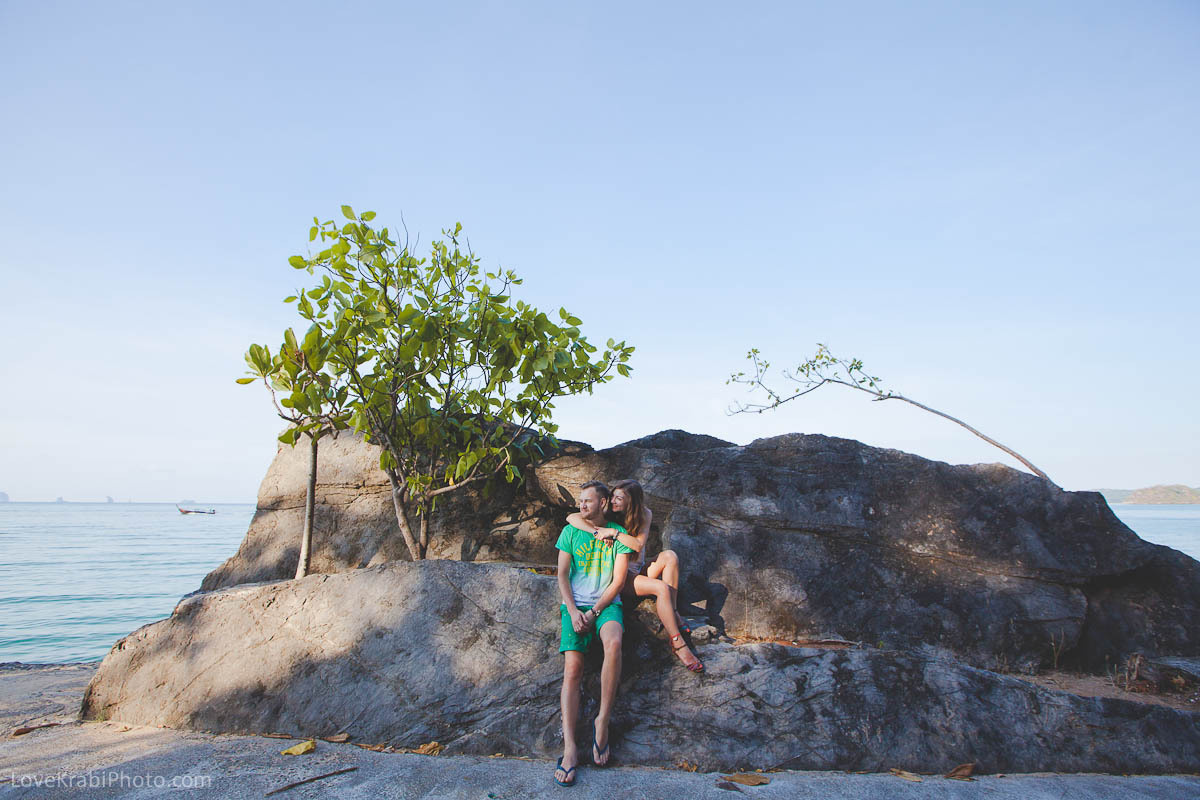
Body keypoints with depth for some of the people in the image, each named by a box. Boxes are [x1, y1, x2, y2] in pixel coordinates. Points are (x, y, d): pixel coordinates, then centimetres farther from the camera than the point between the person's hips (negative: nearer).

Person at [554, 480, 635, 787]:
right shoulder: (570, 531, 10)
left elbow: (618, 580, 1)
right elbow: (562, 575, 6)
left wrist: (594, 611, -10)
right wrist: (573, 611, -9)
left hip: (606, 604, -1)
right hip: (575, 604, 1)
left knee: (614, 642, -34)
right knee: (572, 667, -19)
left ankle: (602, 721, -21)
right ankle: (569, 747, -22)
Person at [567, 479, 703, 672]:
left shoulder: (645, 515, -3)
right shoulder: (609, 517, -10)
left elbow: (638, 545, -18)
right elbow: (572, 518, -23)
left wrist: (613, 532, -27)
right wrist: (598, 531, -33)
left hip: (640, 571, 4)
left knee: (670, 556, -24)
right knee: (662, 588, -29)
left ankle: (673, 613, -17)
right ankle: (677, 643, -22)